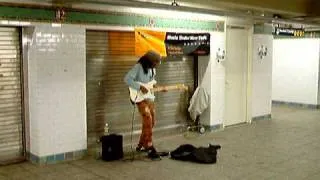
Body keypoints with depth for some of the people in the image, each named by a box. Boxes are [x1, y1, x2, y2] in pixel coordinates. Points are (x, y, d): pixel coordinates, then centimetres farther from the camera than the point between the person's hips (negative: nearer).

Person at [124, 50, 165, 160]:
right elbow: (127, 78, -21)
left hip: (150, 98, 9)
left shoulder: (152, 69, 13)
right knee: (147, 119, -21)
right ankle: (150, 148, -20)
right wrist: (140, 87, -26)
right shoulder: (138, 67, -13)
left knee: (151, 122, 10)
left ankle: (141, 145, 24)